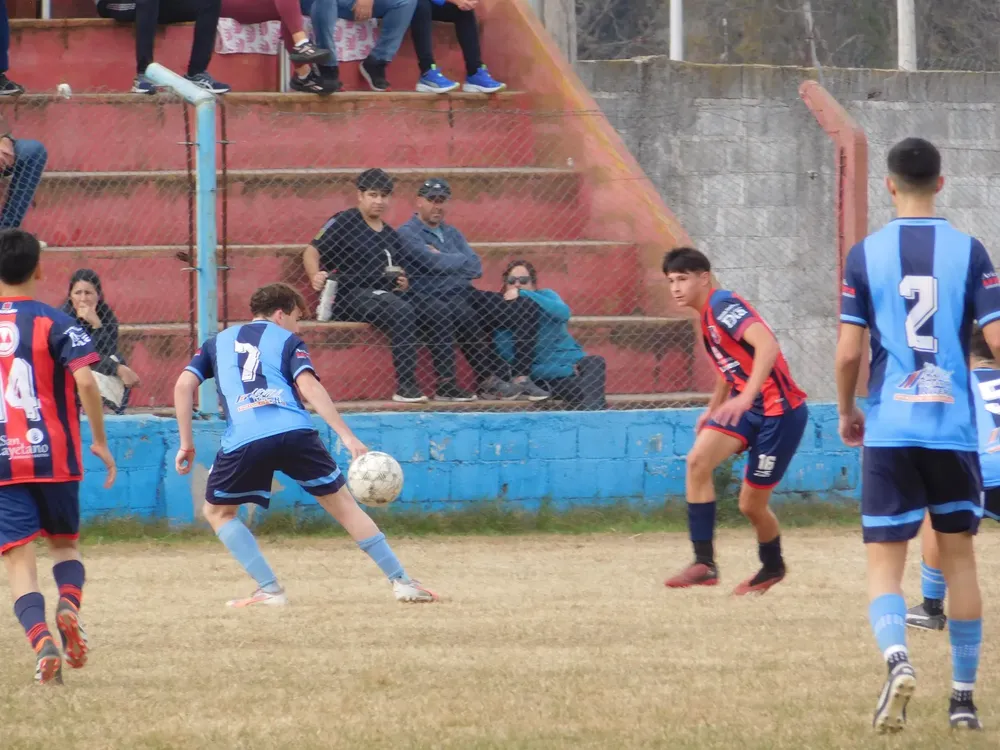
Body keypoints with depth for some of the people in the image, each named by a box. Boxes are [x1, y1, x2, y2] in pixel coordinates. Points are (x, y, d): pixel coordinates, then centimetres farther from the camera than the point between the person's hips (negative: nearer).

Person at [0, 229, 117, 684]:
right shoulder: (54, 322, -3)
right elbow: (84, 379, -15)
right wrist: (99, 441, -5)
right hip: (53, 455, 0)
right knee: (64, 541, 19)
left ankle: (40, 639, -23)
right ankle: (69, 601, -12)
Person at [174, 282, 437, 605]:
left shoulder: (217, 342, 28)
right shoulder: (287, 340, 20)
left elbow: (184, 384, 14)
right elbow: (308, 386, 2)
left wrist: (186, 443, 17)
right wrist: (346, 435, -3)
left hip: (243, 441, 0)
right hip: (296, 433, 0)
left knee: (218, 512, 21)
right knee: (343, 503, 12)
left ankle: (269, 589, 6)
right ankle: (401, 581, 10)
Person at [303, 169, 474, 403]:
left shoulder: (391, 236, 21)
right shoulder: (343, 223, 1)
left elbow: (401, 271, 29)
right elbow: (312, 252, -4)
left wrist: (403, 283, 5)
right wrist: (315, 276, -24)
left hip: (389, 293, 7)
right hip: (351, 295, -7)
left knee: (439, 310, -11)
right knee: (401, 311, -34)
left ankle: (446, 384, -13)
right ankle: (405, 387, -35)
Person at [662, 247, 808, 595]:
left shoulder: (723, 305, -17)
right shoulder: (707, 317, 13)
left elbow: (767, 344, -32)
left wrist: (746, 397, -40)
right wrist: (714, 408, 21)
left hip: (779, 411, -8)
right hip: (746, 407, 8)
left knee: (751, 505, 1)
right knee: (698, 460, -16)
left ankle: (773, 566, 32)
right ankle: (704, 563, -15)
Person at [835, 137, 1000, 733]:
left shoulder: (865, 254, -2)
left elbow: (849, 352, -3)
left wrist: (847, 412, 14)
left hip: (888, 431, -1)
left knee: (885, 564, 1)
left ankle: (897, 657, -28)